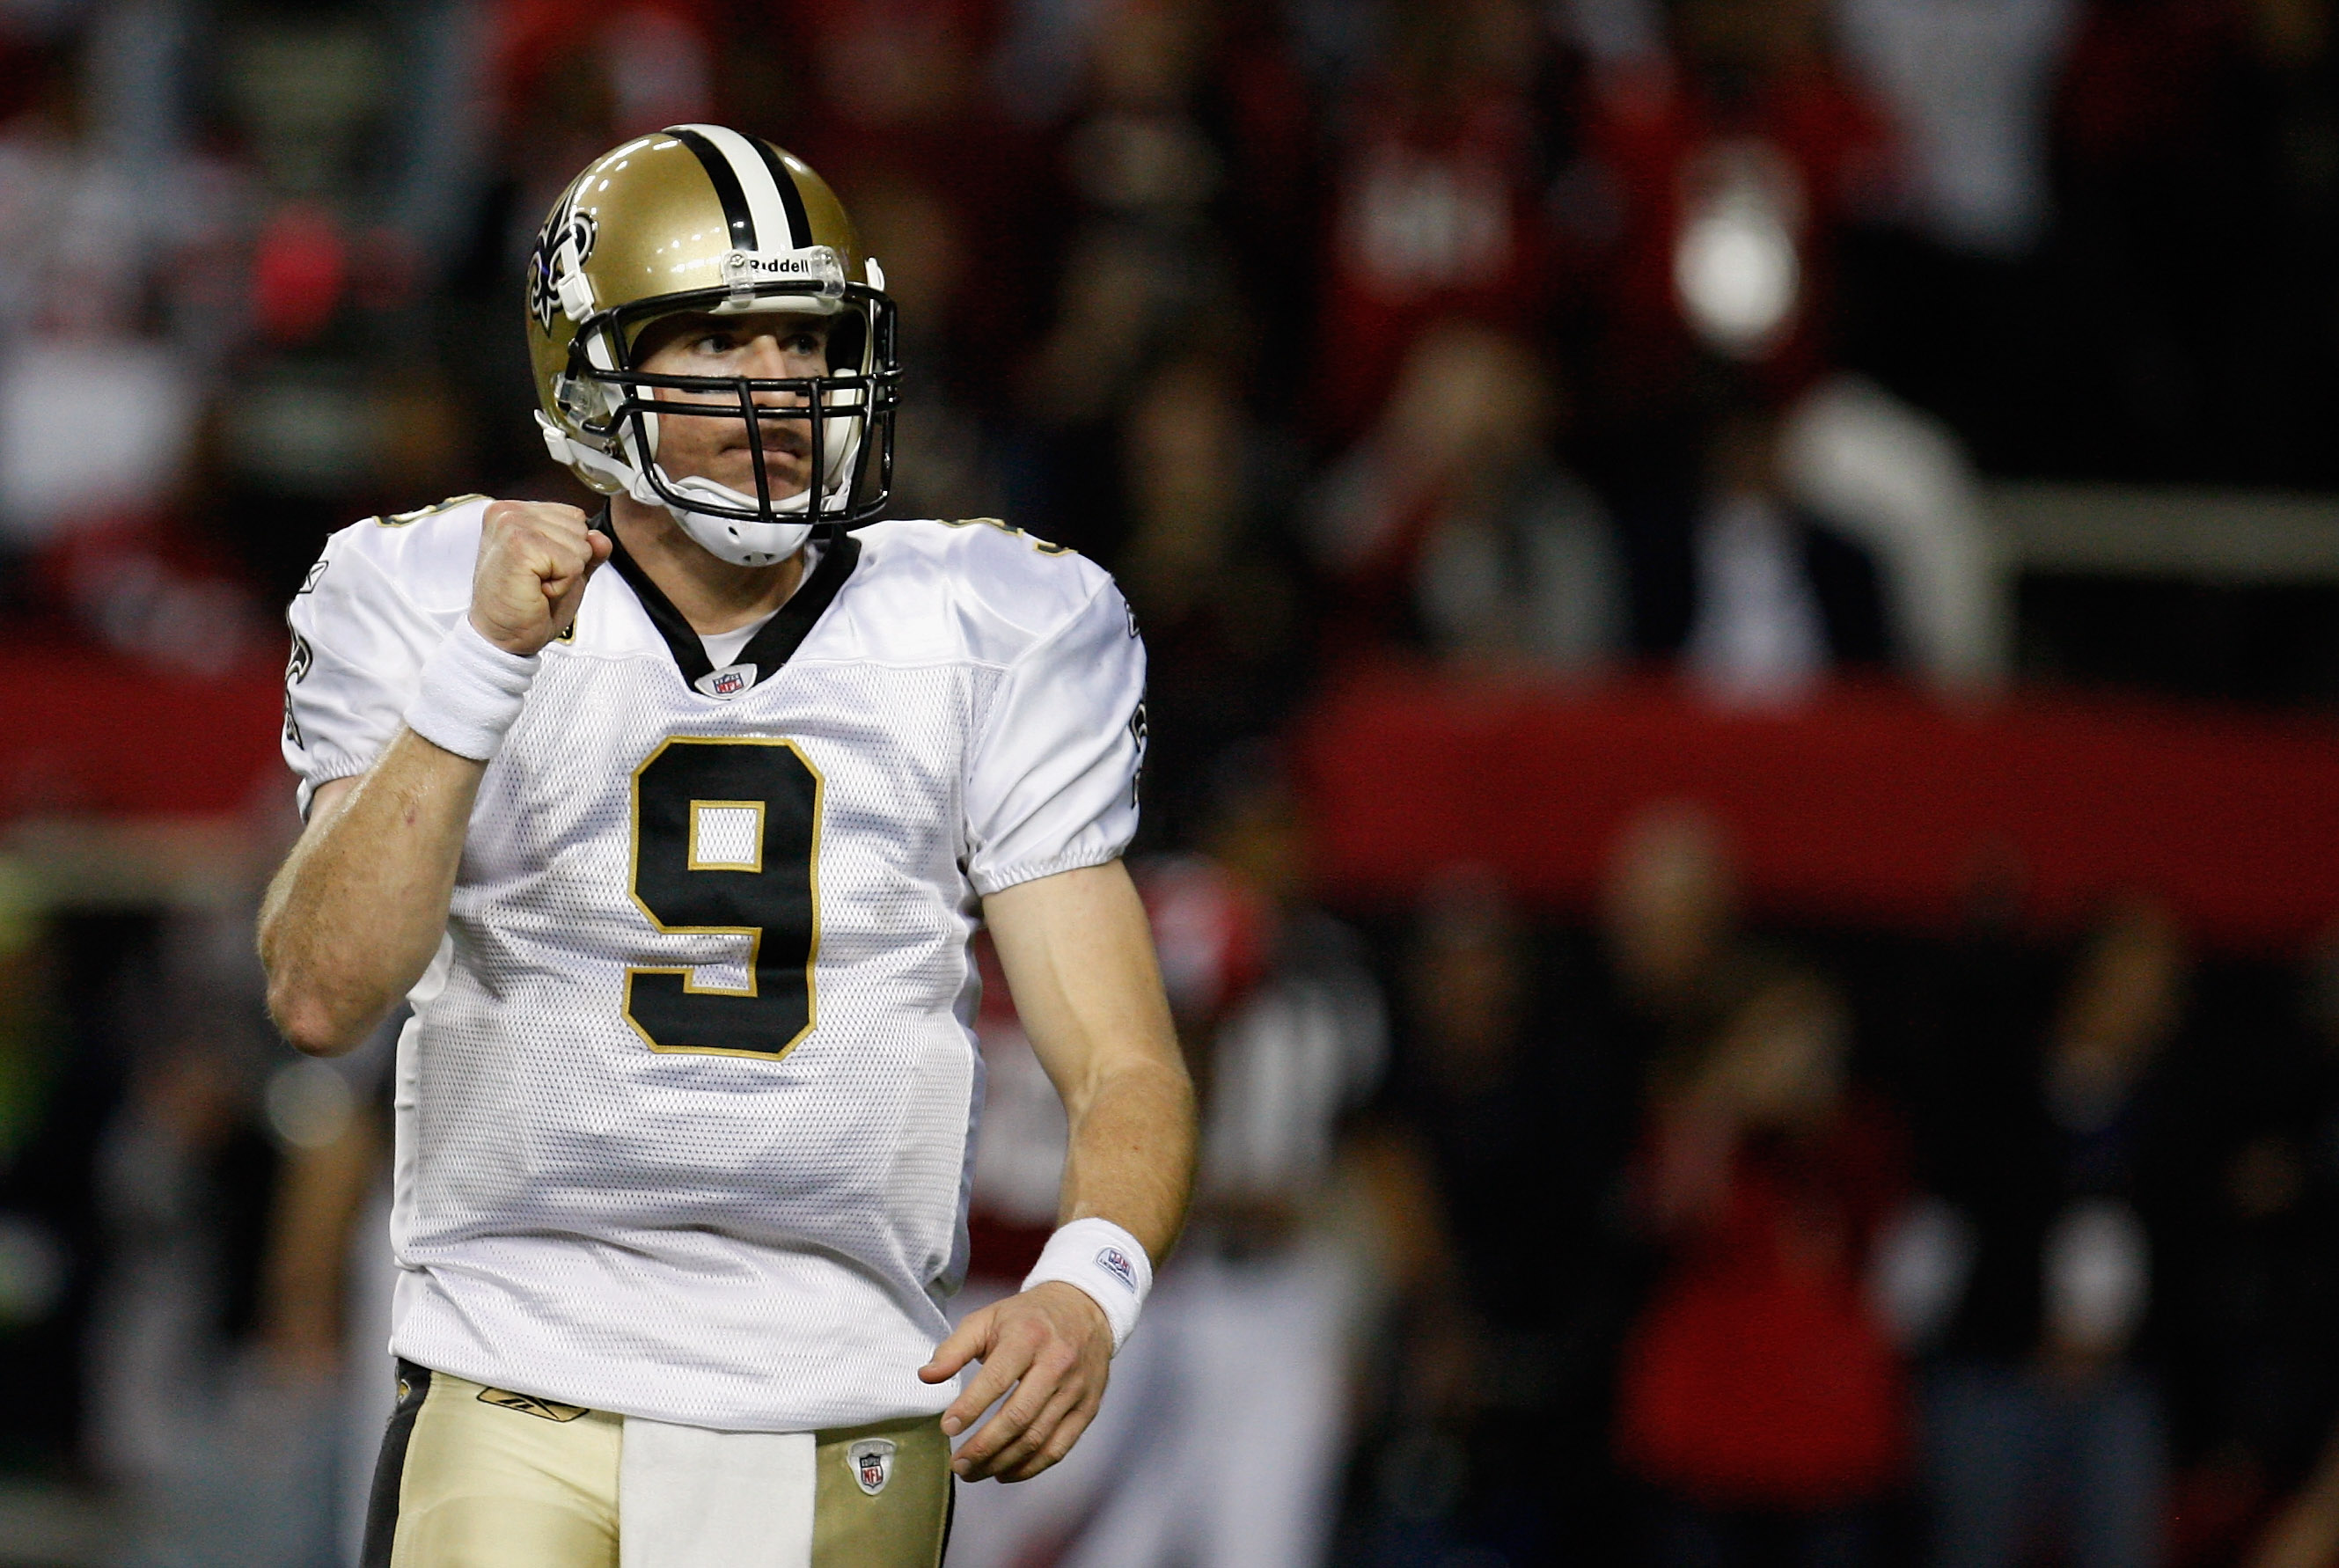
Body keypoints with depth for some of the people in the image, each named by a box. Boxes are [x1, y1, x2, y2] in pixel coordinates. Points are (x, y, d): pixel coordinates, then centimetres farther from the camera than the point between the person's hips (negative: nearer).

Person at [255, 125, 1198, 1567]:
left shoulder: (987, 644, 3)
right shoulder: (439, 613, 0)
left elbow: (1124, 1065, -2)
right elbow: (324, 997, -13)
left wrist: (1088, 1289, -23)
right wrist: (485, 664, -20)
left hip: (846, 1444, 2)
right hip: (521, 1430, -1)